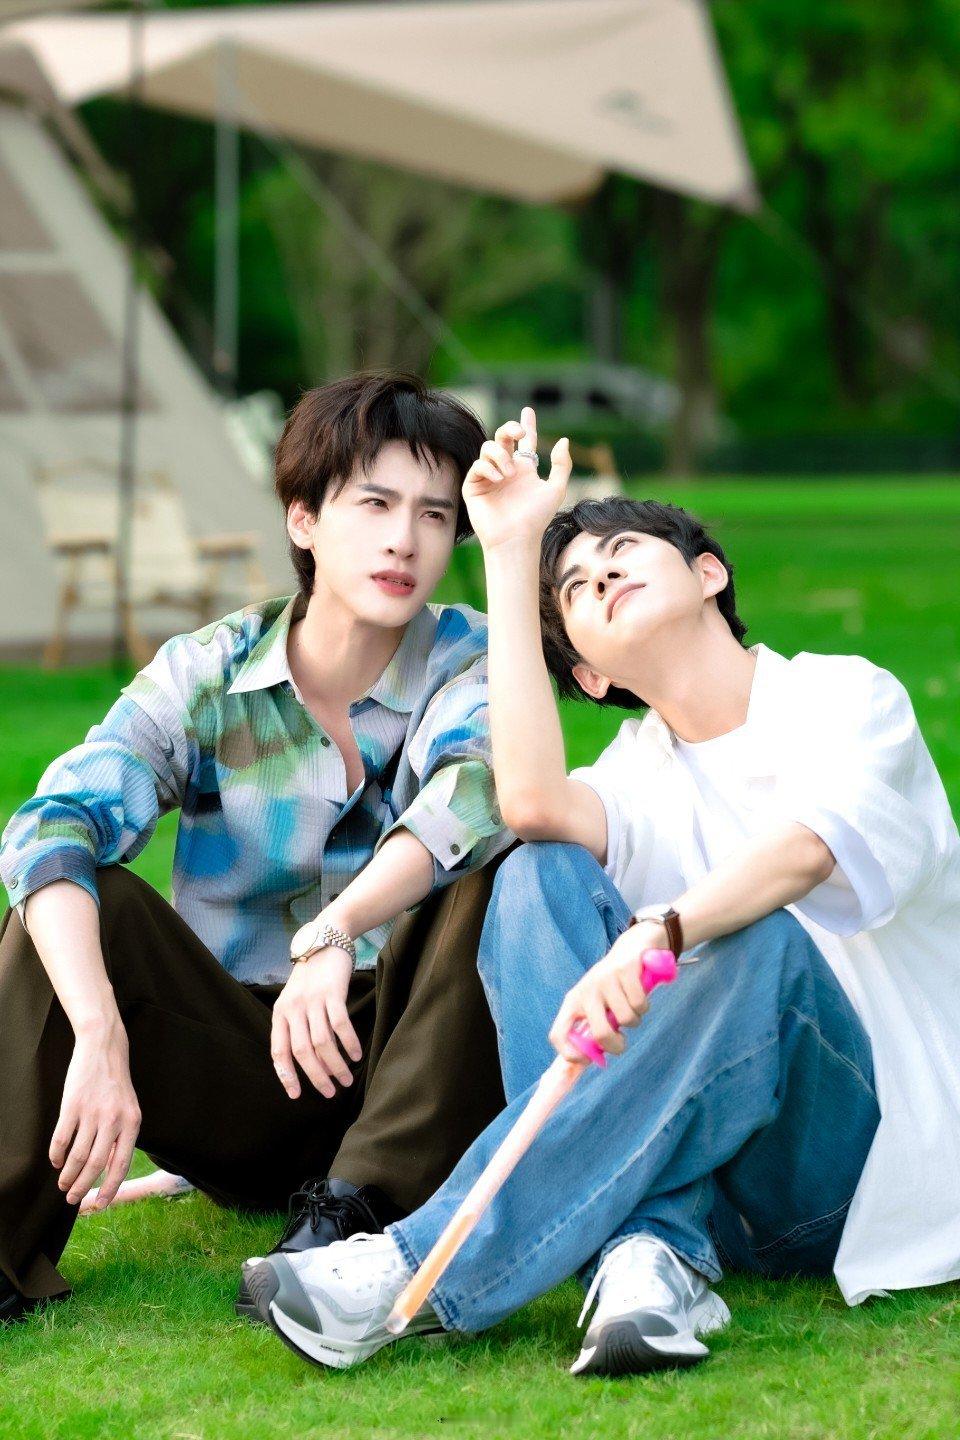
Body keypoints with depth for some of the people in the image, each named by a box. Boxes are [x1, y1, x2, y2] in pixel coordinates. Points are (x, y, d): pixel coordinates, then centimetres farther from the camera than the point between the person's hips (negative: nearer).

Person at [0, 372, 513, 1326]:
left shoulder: (466, 662, -6)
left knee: (499, 865, -26)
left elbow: (478, 788, -31)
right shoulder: (205, 678, -5)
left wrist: (336, 933, -46)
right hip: (234, 1095, 1)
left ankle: (346, 1213, -29)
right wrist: (100, 1038, -39)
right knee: (77, 898, -22)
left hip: (394, 1066, -1)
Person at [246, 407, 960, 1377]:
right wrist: (512, 556, -5)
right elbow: (533, 805, -12)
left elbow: (812, 845, -22)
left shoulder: (847, 698, 3)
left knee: (759, 942, -35)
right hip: (713, 1192, 4)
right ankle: (651, 1253, -38)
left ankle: (425, 1272, -41)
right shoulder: (641, 778, 14)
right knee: (540, 877, -16)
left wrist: (658, 933, -42)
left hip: (872, 1153, -3)